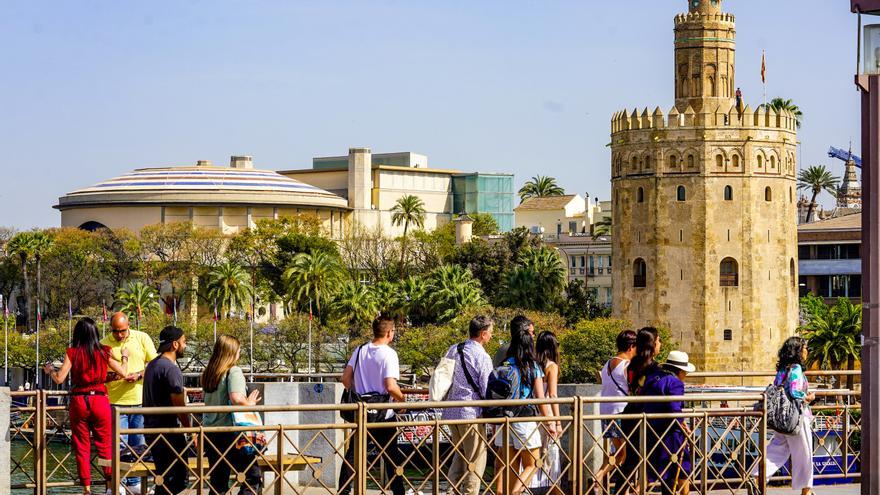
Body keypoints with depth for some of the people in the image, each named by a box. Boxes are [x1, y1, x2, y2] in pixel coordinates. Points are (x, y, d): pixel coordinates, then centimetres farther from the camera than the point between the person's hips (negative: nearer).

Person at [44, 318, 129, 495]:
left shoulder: (72, 352, -4)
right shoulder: (103, 352, -2)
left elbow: (59, 379, -7)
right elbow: (123, 372, 4)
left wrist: (49, 370, 14)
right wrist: (124, 357, 24)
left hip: (78, 402, 0)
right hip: (100, 401, 0)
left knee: (81, 447, 7)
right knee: (105, 445, 9)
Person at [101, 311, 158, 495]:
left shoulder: (142, 338, 3)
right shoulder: (104, 345, 1)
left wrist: (139, 374, -13)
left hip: (140, 401, 2)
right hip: (115, 402, -2)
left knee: (137, 446, 8)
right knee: (118, 446, -6)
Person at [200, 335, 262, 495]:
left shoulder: (208, 373, 12)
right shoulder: (233, 371, -10)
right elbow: (236, 399, -25)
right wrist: (250, 403, -8)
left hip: (210, 432, 7)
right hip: (229, 432, -7)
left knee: (218, 482, 12)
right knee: (253, 475, 0)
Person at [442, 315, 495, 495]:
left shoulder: (453, 350, 8)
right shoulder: (482, 357, -13)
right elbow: (488, 391, -12)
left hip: (450, 411, 7)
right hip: (471, 413, -7)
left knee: (460, 453, 23)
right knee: (475, 460, 3)